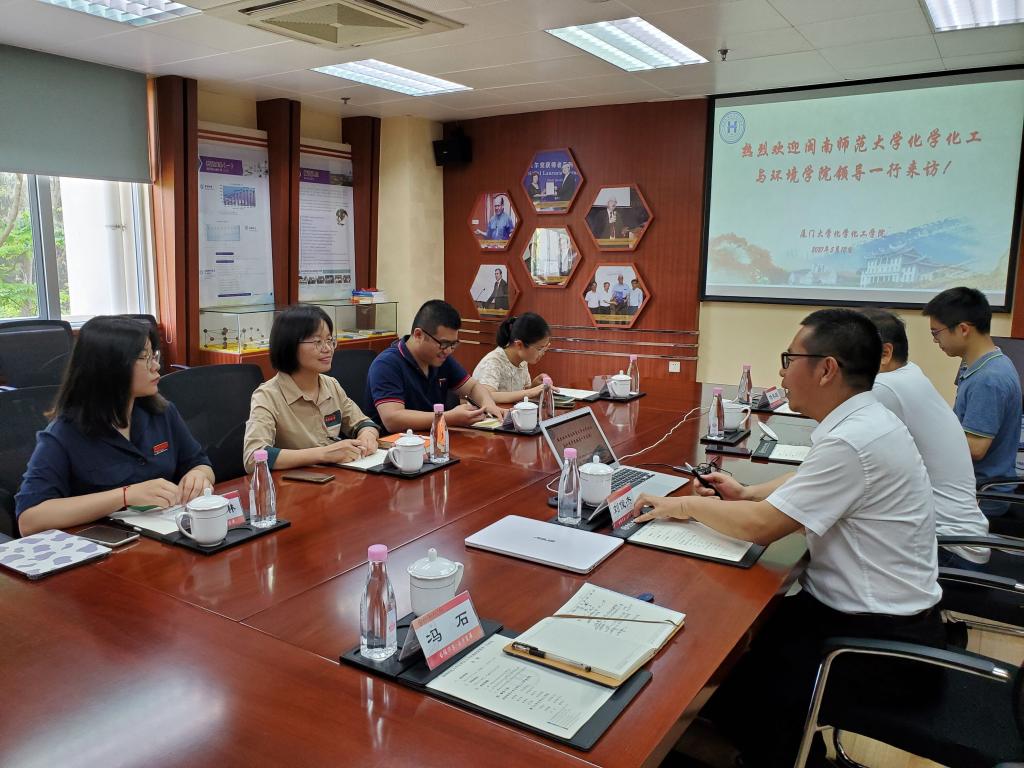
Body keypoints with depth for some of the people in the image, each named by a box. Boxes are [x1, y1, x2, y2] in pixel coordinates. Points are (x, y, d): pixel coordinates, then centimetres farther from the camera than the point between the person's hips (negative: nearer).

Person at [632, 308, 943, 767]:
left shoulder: (852, 441, -27)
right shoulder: (862, 421, 4)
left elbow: (762, 526, -23)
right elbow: (809, 484, 21)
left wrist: (685, 506, -9)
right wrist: (745, 494, 5)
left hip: (879, 639, -9)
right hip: (868, 608, 9)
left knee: (732, 687, -12)